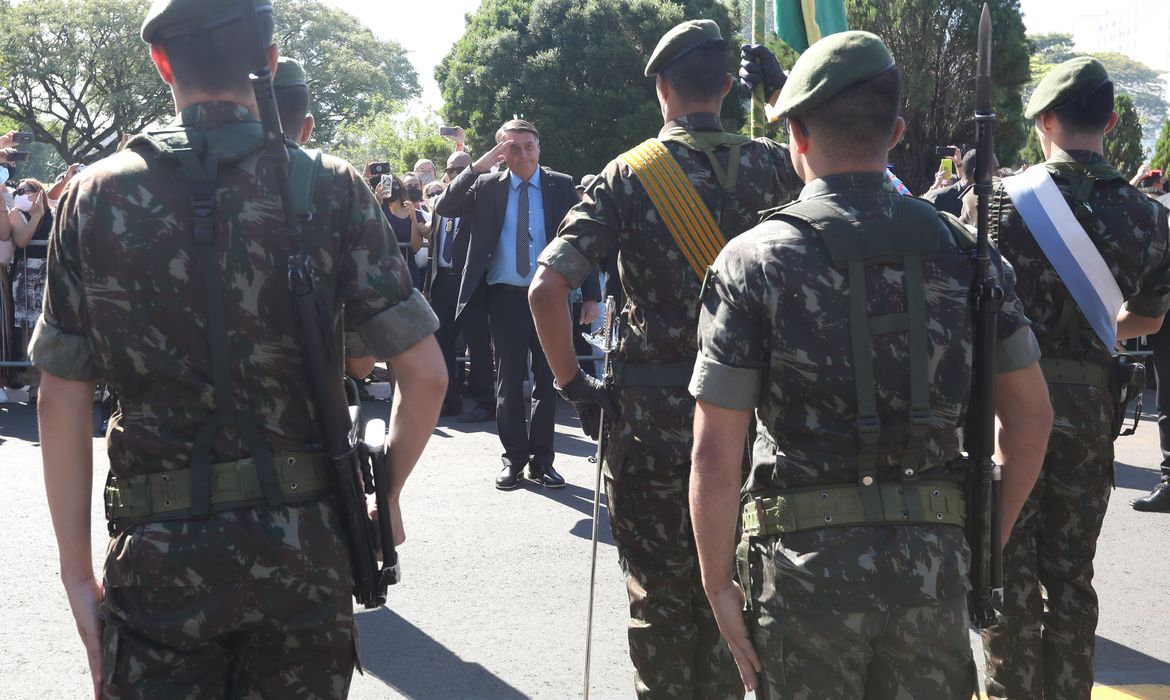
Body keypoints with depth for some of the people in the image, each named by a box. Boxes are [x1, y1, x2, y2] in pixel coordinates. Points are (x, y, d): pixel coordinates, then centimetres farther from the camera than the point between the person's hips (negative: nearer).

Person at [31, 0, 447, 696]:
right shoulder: (332, 189, -5)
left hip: (158, 553, 0)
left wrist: (79, 574, 6)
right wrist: (387, 496, 10)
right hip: (301, 547, 0)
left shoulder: (97, 196, -1)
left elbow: (64, 401, 0)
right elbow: (425, 375, -6)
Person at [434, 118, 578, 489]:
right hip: (506, 295, 0)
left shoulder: (561, 186, 3)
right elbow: (444, 208, -8)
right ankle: (513, 456, 15)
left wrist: (566, 285, -4)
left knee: (548, 378, 6)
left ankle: (541, 458, 15)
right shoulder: (488, 186, 3)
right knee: (509, 378, 5)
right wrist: (476, 167, -15)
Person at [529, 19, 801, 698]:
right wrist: (784, 88, 20)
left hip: (649, 413, -2)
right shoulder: (765, 165, -1)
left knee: (659, 589, 10)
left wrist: (574, 384, -5)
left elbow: (546, 288, -15)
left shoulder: (627, 176, -7)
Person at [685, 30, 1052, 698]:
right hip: (934, 562, 3)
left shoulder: (754, 260, -7)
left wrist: (719, 584, -1)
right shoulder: (964, 250, 3)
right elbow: (1031, 417, 6)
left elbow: (716, 452, -10)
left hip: (807, 564, -2)